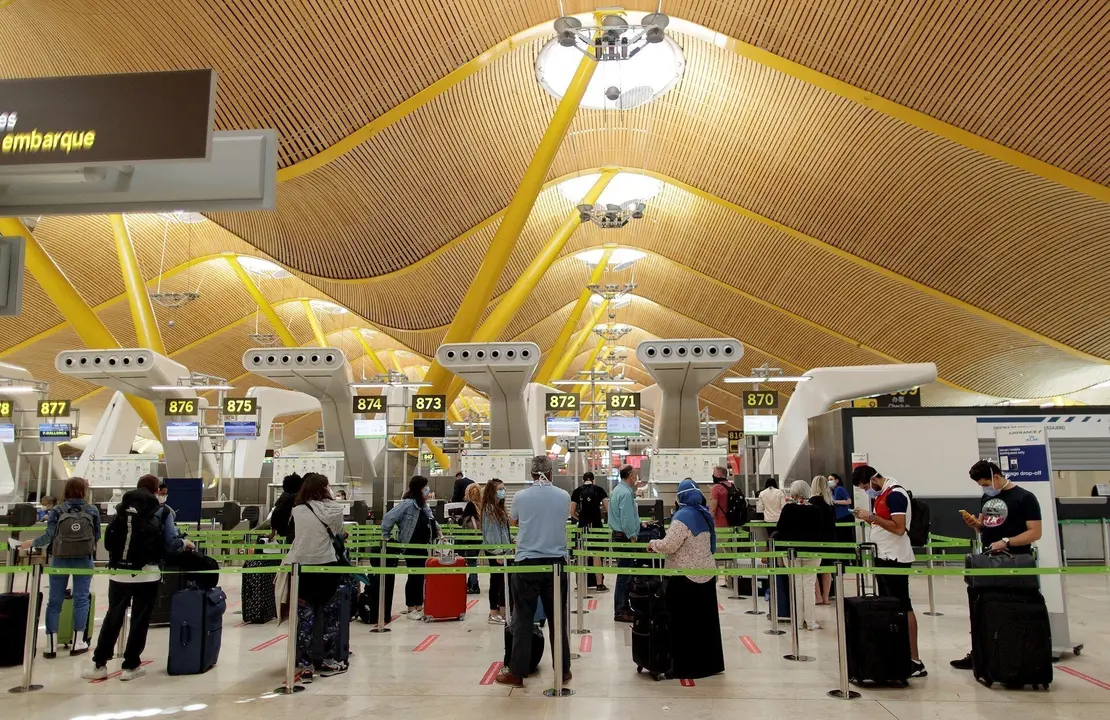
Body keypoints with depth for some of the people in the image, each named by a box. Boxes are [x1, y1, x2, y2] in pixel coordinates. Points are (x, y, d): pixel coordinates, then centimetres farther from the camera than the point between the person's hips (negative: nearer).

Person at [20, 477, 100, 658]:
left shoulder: (57, 510, -2)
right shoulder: (92, 510, 0)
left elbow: (49, 536, -6)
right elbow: (97, 536, 5)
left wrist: (32, 543, 13)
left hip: (60, 559, 0)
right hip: (84, 560, 0)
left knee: (54, 601, 8)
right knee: (81, 599, 7)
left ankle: (51, 646, 9)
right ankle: (77, 643, 10)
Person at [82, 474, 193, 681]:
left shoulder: (121, 508, 6)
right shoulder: (162, 511, -3)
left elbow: (108, 541, 12)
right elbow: (171, 545, -4)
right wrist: (185, 543, 16)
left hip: (119, 572, 3)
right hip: (147, 574, -3)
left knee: (113, 618, 15)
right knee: (139, 620, 8)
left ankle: (99, 664, 20)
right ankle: (130, 665, 14)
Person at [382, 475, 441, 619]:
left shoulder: (423, 504, 9)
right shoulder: (407, 503, -18)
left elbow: (431, 520, 25)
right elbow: (388, 518, -20)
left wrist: (438, 531, 14)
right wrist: (385, 537, -15)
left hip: (423, 546, 8)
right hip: (411, 546, -8)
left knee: (421, 575, 11)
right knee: (414, 576, -2)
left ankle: (419, 606, 20)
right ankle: (411, 609, 9)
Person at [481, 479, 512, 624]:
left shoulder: (500, 508, 14)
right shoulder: (489, 509, -14)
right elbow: (491, 532, -18)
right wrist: (498, 552, -20)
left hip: (503, 550, 9)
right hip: (495, 551, -9)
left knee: (503, 580, 12)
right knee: (497, 580, -1)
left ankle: (502, 611, 20)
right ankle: (494, 614, 8)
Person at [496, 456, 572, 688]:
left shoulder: (521, 497, -3)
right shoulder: (564, 496, 0)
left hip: (527, 563, -1)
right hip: (555, 562, 2)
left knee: (523, 619, 4)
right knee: (558, 618, 10)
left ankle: (517, 673, 7)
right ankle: (562, 671, 17)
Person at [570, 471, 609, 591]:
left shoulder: (577, 491, 3)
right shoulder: (599, 489, 0)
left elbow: (572, 512, 0)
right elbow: (607, 509, -5)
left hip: (583, 527, 1)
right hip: (596, 525, -1)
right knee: (596, 554, 2)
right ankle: (599, 584, 3)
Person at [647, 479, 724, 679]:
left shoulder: (683, 516, -18)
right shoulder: (704, 514, 7)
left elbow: (669, 546, -21)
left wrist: (653, 543, -4)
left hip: (686, 578, -8)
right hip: (706, 574, 8)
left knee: (684, 623, 2)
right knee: (705, 620, 15)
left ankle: (686, 668, 8)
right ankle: (710, 663, 24)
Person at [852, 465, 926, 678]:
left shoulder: (895, 494, -16)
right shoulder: (882, 494, 13)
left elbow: (899, 528, -23)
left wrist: (872, 517, -22)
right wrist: (868, 518, 3)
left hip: (895, 558, -10)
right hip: (883, 556, 10)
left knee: (902, 607, -7)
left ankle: (914, 660, -5)